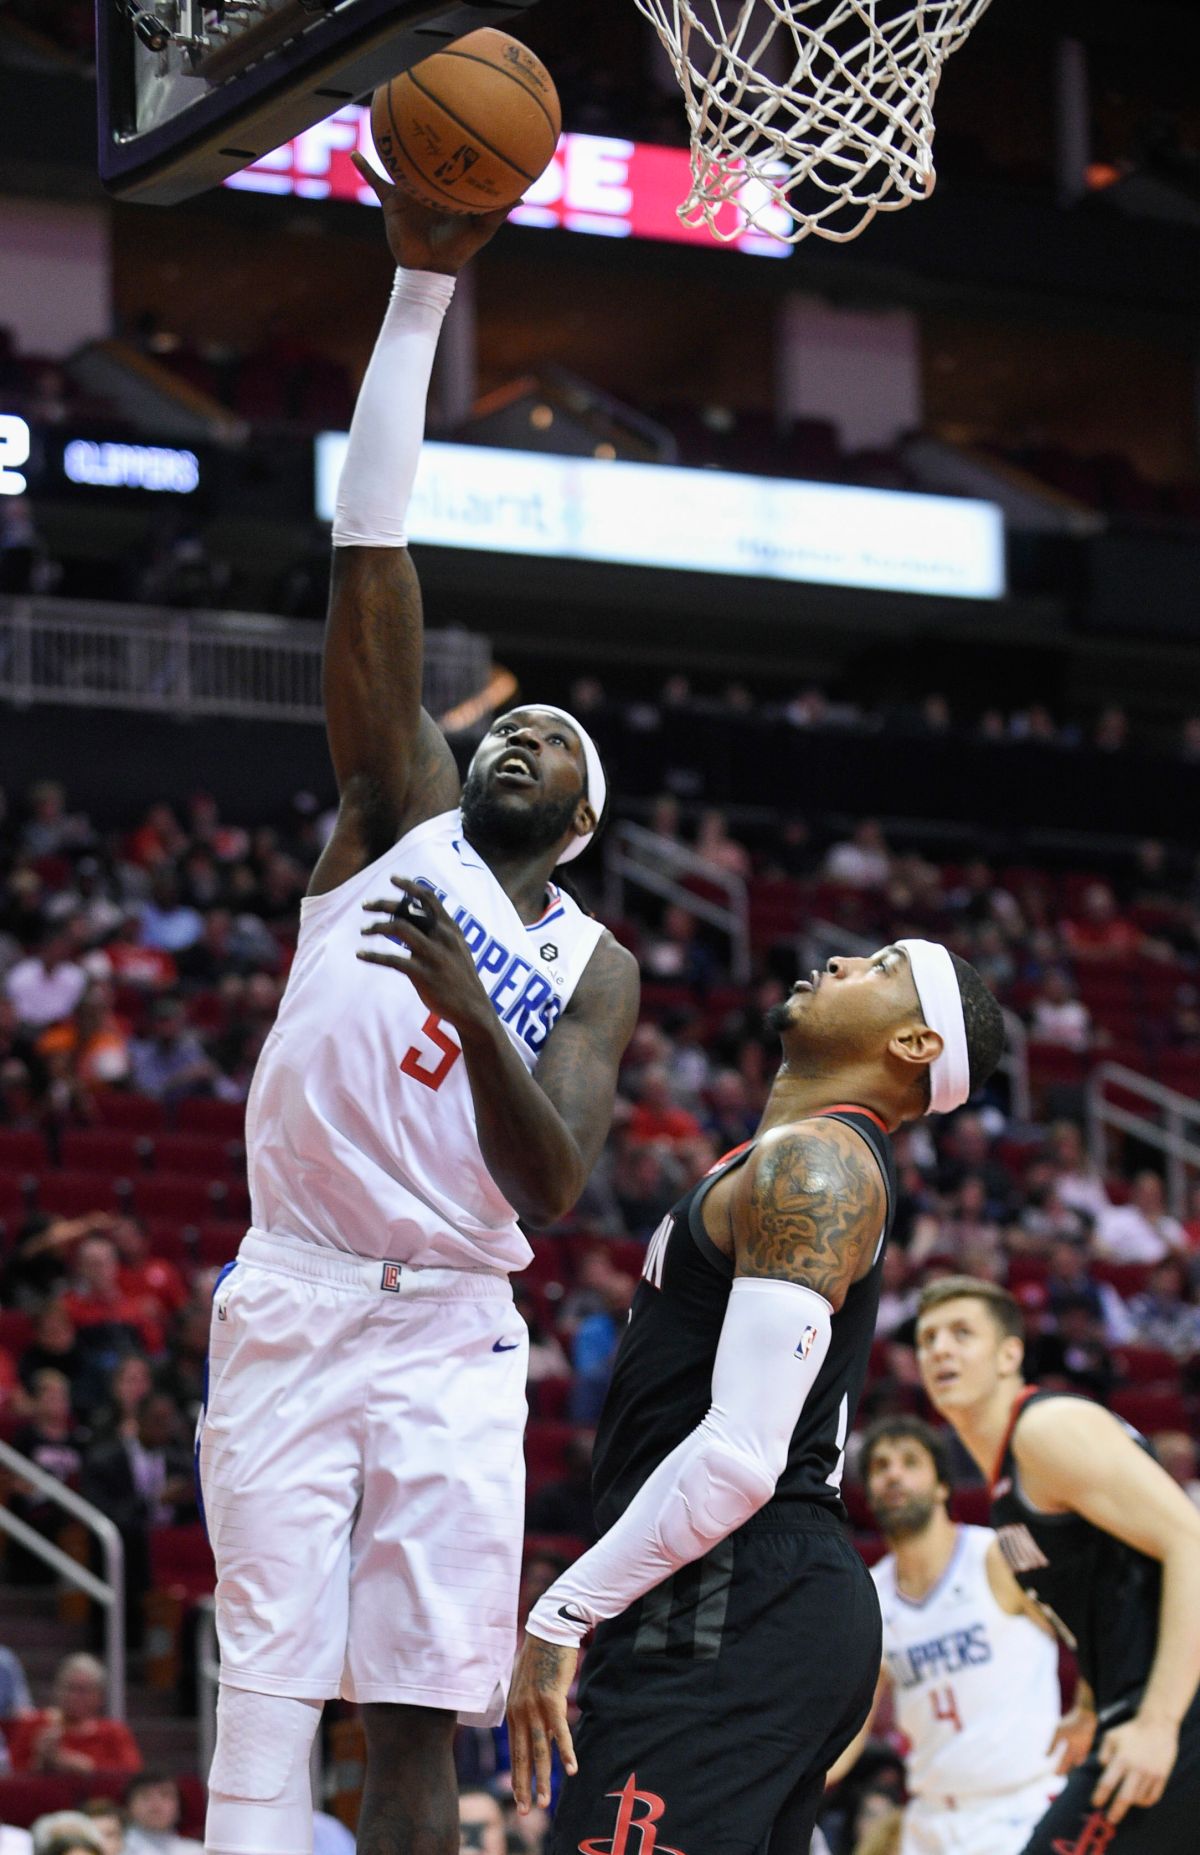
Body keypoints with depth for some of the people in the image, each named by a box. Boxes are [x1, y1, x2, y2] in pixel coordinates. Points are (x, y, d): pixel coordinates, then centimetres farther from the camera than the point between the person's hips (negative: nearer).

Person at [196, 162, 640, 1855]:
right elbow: (371, 565, -1)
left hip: (455, 1335, 2)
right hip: (296, 1306, -2)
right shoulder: (403, 815, 8)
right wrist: (421, 288, -8)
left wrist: (463, 997, -20)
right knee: (272, 1691, -8)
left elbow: (553, 1185, -5)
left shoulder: (593, 968, 11)